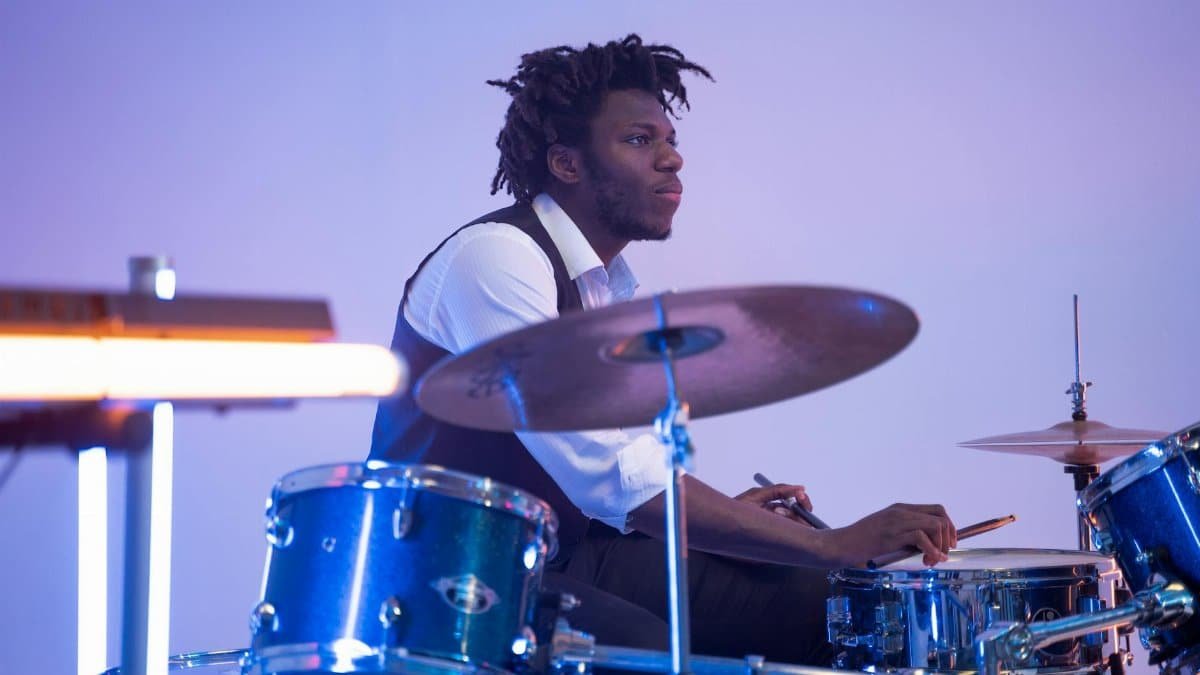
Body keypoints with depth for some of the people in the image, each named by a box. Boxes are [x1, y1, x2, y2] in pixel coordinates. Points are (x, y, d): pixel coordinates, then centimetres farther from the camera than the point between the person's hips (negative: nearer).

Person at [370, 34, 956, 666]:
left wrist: (721, 516, -1)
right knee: (659, 653, -35)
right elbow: (612, 473, -27)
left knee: (818, 604, -4)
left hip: (568, 552, 9)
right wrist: (837, 545, -27)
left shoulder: (612, 287, 12)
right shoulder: (495, 258, -18)